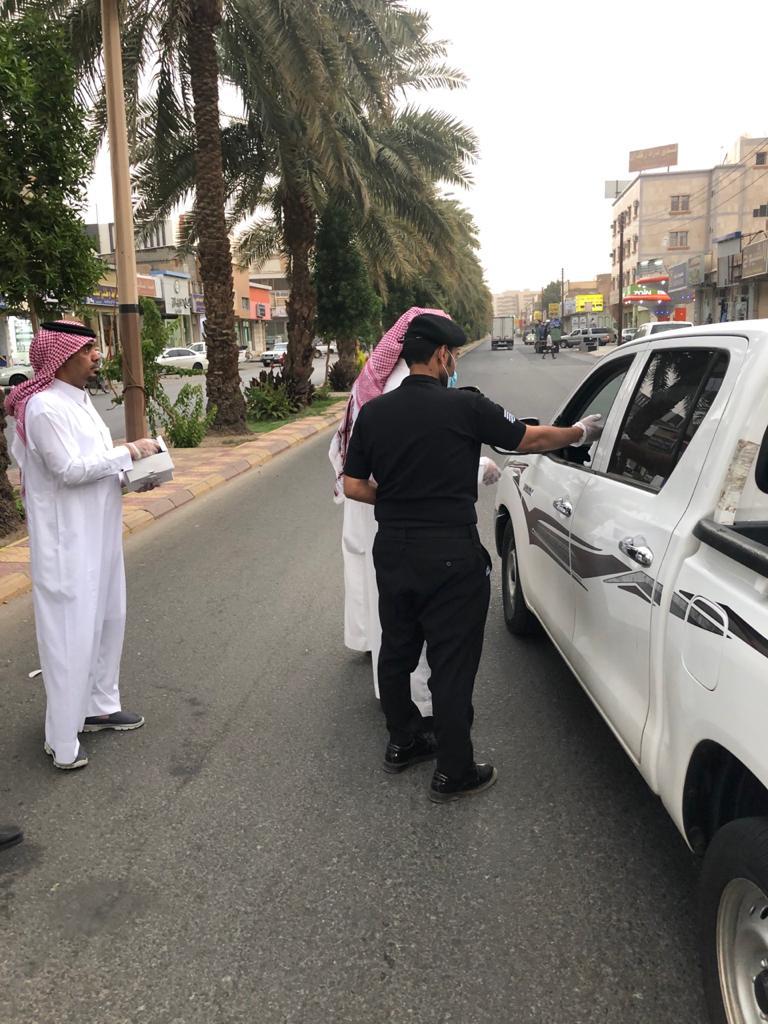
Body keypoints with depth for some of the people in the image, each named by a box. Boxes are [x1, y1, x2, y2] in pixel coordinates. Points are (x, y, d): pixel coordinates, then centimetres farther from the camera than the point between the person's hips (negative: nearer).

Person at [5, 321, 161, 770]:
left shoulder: (78, 399, 10)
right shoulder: (44, 407, -19)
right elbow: (70, 469, -22)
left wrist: (131, 466, 0)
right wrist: (129, 452, -15)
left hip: (96, 534, 10)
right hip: (67, 540, -10)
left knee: (107, 620, 19)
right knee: (71, 634, -1)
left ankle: (99, 706, 37)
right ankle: (62, 740, 13)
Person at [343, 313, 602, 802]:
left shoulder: (373, 412, 1)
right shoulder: (465, 407, -12)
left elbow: (354, 486, 3)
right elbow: (531, 439, -1)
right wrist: (581, 432, 16)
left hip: (392, 551, 6)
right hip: (450, 557, -5)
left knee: (396, 651, 20)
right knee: (452, 664, 5)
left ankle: (403, 742, 37)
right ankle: (454, 773, 16)